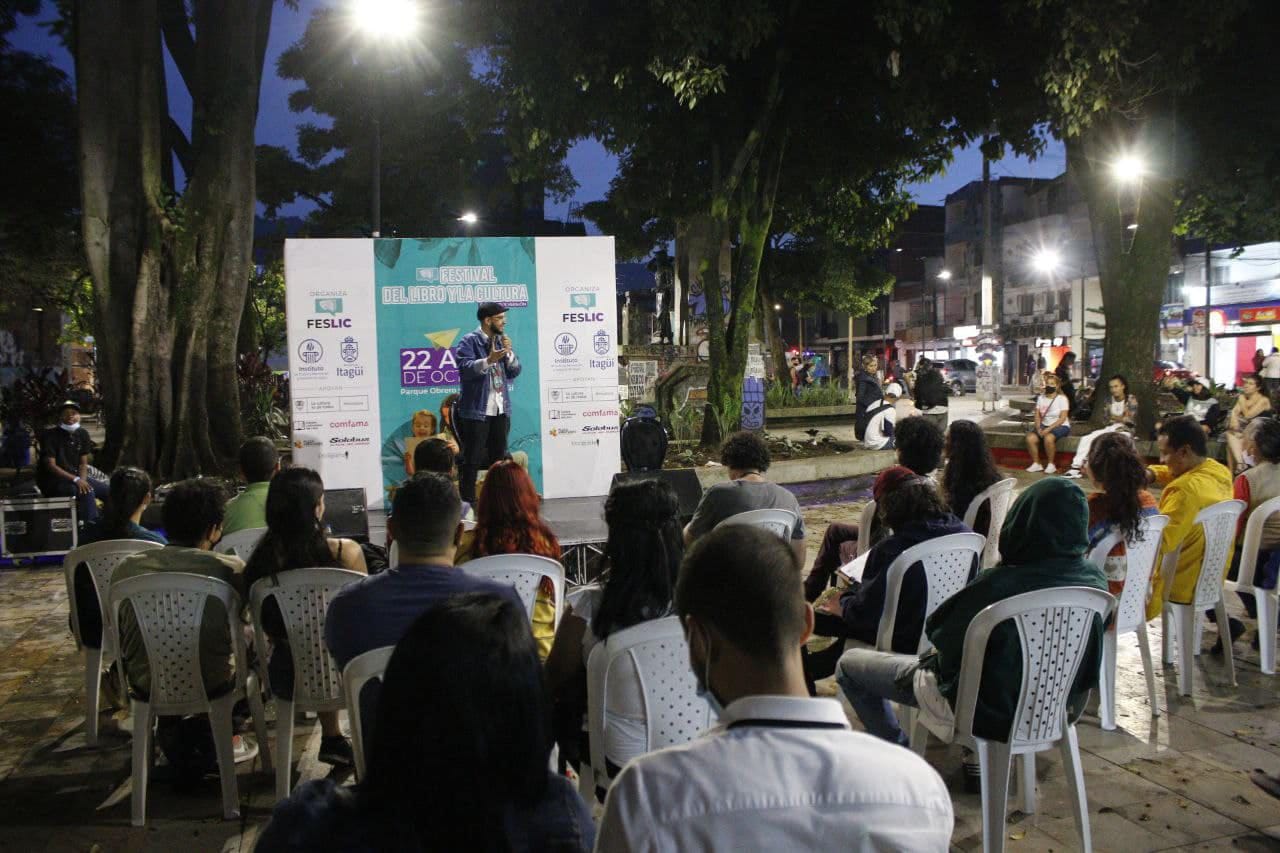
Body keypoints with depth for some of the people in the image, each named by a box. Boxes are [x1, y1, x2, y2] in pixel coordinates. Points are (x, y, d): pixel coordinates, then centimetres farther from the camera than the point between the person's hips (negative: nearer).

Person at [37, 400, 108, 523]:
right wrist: (76, 480, -28)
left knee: (108, 490, -4)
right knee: (87, 492, -31)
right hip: (52, 481, -7)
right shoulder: (49, 435, -14)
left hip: (76, 477, 7)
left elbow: (83, 463, 6)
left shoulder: (82, 433, 5)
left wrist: (82, 480, -15)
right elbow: (51, 466, -18)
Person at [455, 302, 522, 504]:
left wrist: (509, 353, -6)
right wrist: (489, 360, -32)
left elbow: (515, 372, 10)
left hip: (501, 409, 7)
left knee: (499, 457, 11)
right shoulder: (469, 341, -6)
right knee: (472, 459, -4)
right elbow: (465, 369, -20)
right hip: (477, 411, -6)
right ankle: (467, 502, 1)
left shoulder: (501, 340, 14)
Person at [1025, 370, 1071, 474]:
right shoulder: (1041, 398, 9)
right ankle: (1036, 463, -10)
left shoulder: (1062, 398, -6)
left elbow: (1062, 418, -13)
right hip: (1044, 425, 5)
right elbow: (1037, 416, 7)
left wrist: (1048, 429, -22)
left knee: (1048, 438, -37)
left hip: (1060, 426, -5)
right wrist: (1038, 428, -12)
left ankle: (1051, 464, -18)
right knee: (1030, 438, -25)